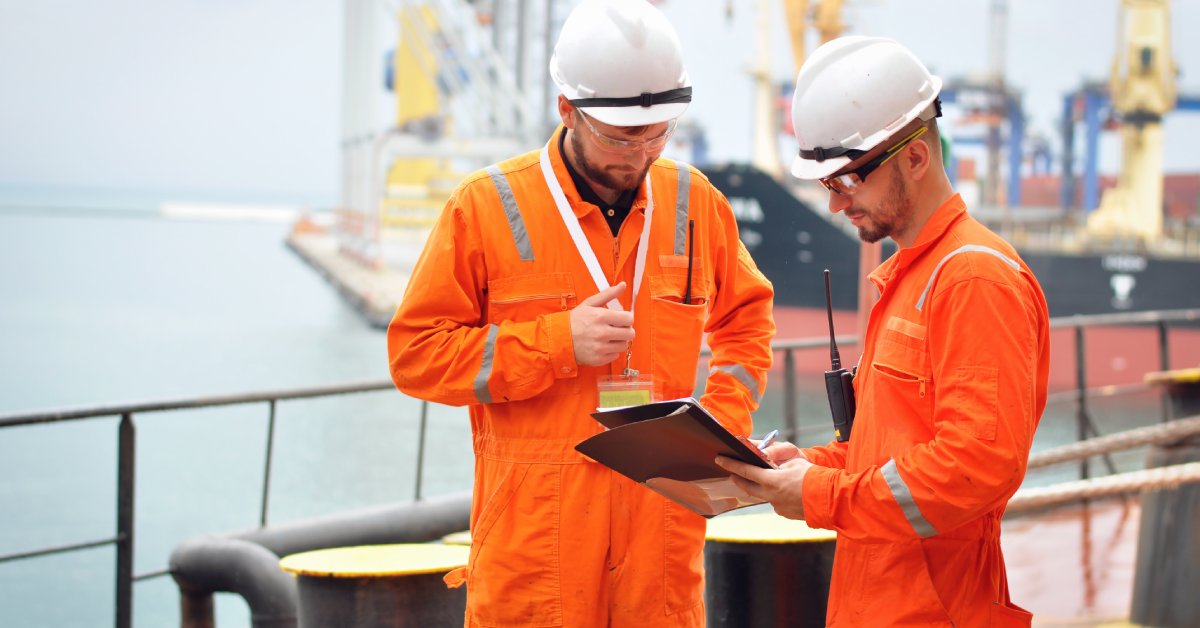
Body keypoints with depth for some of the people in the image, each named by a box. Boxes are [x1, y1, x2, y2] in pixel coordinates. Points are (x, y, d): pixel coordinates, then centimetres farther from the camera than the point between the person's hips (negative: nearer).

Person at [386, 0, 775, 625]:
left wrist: (724, 421, 7)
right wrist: (557, 341, -12)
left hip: (663, 522, 3)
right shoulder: (487, 205, -2)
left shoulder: (695, 202, 9)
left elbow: (747, 319, 24)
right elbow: (415, 351, -3)